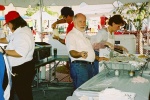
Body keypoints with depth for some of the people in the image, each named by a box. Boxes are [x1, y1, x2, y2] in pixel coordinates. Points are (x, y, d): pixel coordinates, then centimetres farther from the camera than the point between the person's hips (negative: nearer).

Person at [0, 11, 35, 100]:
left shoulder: (22, 34, -24)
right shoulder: (19, 31, 11)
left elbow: (20, 53, -35)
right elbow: (8, 39, 26)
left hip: (23, 70, -10)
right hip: (18, 69, 10)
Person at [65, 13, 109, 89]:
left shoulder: (83, 35, 22)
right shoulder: (71, 35, -7)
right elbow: (72, 52, -22)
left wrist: (98, 58, 22)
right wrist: (80, 54, -41)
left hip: (89, 65, 9)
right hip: (79, 65, -9)